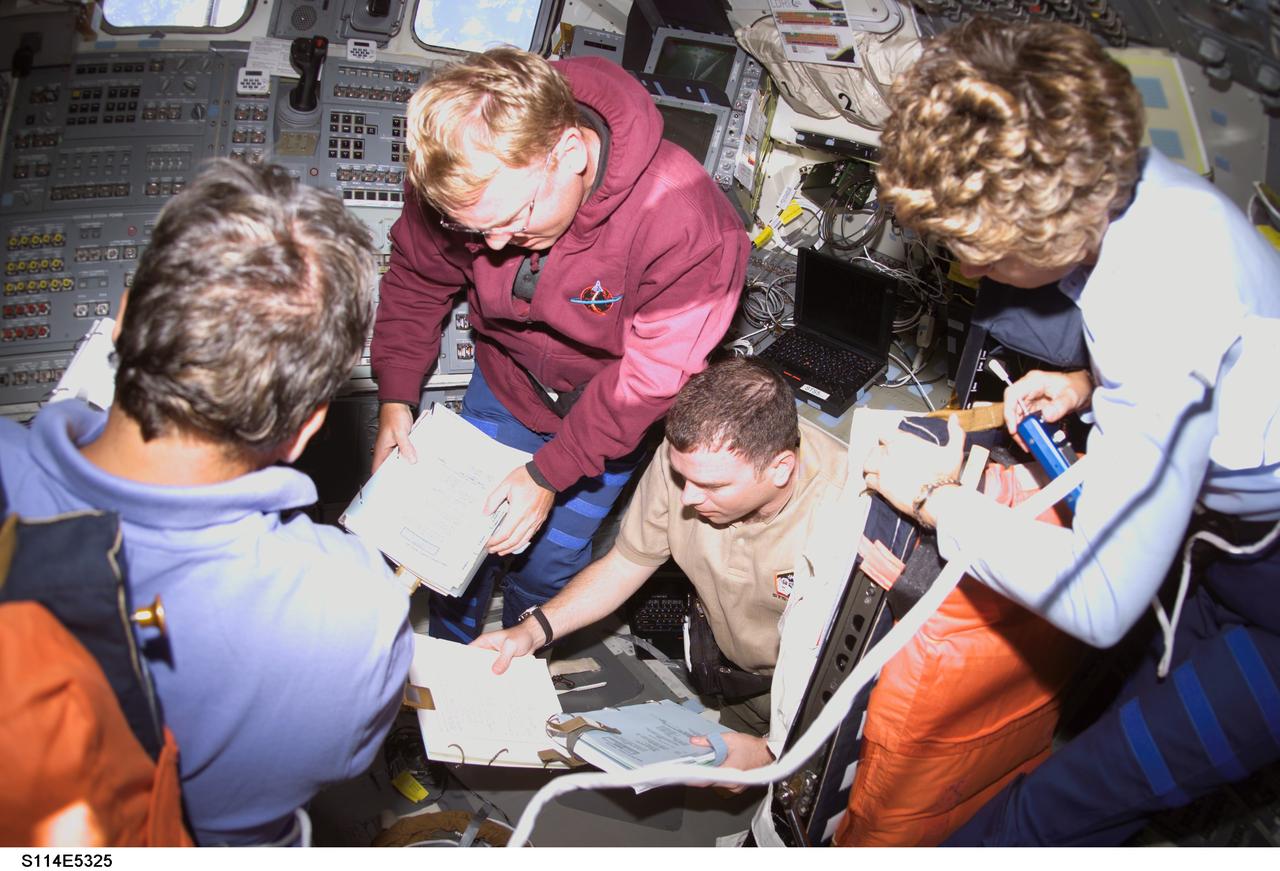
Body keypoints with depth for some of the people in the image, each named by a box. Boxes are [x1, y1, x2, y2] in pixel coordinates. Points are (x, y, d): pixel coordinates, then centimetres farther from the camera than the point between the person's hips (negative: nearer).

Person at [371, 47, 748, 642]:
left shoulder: (685, 220, -38)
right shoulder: (463, 181, -24)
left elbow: (653, 374, -29)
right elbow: (415, 281, -4)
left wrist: (549, 473, -27)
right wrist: (396, 397, -13)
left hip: (611, 412, -3)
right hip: (505, 383, 3)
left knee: (545, 564, 5)